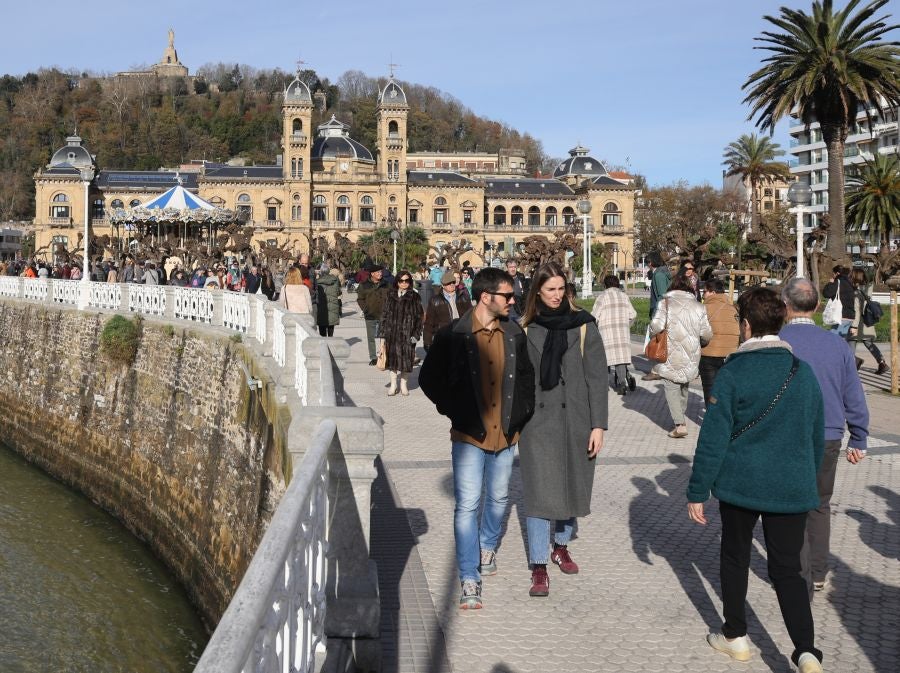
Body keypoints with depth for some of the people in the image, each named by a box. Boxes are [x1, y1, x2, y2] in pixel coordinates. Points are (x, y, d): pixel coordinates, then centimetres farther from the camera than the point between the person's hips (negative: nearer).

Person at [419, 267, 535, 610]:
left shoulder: (514, 334, 2)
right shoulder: (453, 335, -10)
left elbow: (526, 376, 17)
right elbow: (429, 379, -1)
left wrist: (520, 414, 8)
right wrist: (455, 412, -3)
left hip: (505, 435, 4)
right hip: (469, 435, -4)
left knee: (498, 498, 18)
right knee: (467, 505, -5)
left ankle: (487, 546, 46)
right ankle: (470, 580, 1)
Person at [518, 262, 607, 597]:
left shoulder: (583, 325, -1)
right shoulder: (525, 329, 2)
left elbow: (597, 377, -1)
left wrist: (598, 424, -6)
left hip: (575, 419, 1)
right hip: (537, 421, -1)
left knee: (572, 485, 13)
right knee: (539, 491, -3)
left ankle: (561, 547, 36)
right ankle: (539, 567, 3)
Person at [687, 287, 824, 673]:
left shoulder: (733, 373, -11)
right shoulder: (803, 373, 2)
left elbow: (713, 438, -11)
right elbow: (817, 436, 11)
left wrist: (697, 491, -3)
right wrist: (808, 481, 25)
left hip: (740, 484, -3)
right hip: (793, 489, 3)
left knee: (735, 559, 18)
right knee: (787, 571, 9)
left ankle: (735, 637, 30)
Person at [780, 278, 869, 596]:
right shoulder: (837, 344, -1)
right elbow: (854, 397, 5)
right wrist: (858, 441, 14)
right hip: (829, 439, 4)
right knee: (820, 505, 21)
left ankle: (801, 583, 13)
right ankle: (818, 573, 31)